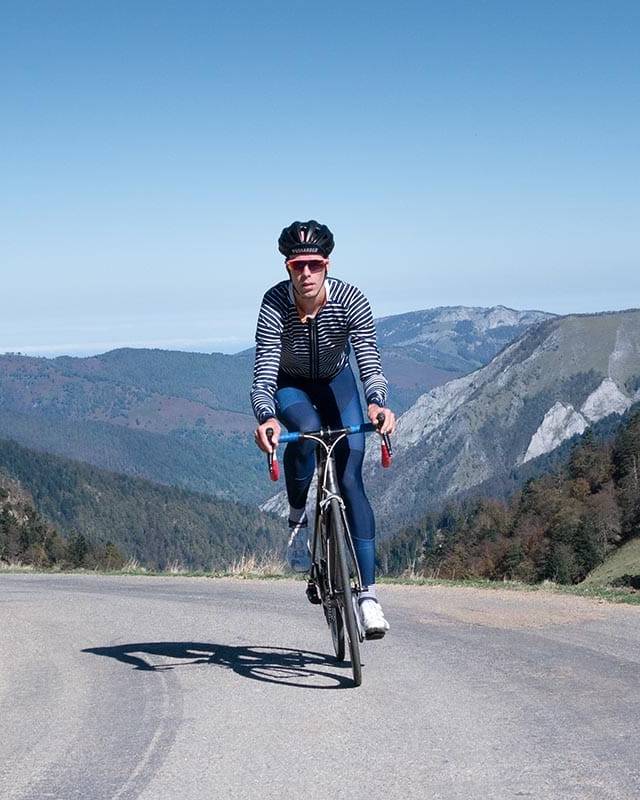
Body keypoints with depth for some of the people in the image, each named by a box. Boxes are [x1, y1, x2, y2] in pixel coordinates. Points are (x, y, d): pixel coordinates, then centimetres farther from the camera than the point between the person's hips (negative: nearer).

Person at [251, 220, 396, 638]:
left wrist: (378, 403, -56)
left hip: (337, 383, 1)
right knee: (306, 430, -37)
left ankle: (369, 593, -12)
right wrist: (266, 417, -56)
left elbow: (369, 358, -36)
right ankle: (298, 521, -13)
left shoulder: (350, 299, -28)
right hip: (291, 386, -1)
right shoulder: (275, 304, -30)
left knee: (351, 479, -13)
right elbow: (264, 370, -37)